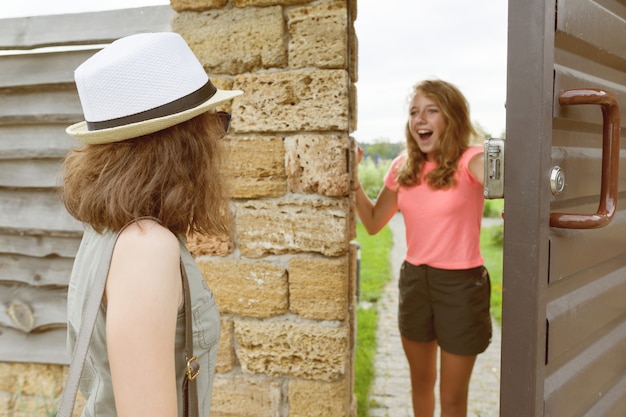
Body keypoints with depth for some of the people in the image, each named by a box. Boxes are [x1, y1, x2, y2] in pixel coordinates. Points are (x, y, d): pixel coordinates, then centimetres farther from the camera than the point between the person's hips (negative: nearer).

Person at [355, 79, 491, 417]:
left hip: (461, 285, -4)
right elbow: (373, 223, 6)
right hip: (413, 280, 5)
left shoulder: (469, 161, -15)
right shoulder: (403, 167, 1)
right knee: (420, 381, 24)